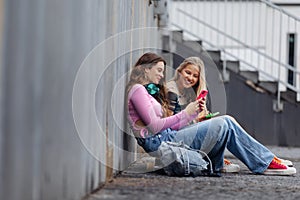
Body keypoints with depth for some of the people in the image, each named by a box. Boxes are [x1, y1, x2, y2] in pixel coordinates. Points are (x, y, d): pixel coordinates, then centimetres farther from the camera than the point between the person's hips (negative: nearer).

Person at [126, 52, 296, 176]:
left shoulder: (151, 91, 25)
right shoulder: (138, 90, -6)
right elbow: (154, 126, -16)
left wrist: (194, 113, 6)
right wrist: (185, 114, -9)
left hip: (167, 136, 10)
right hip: (158, 142, -10)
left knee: (227, 122, 4)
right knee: (222, 124, -13)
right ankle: (267, 163, -7)